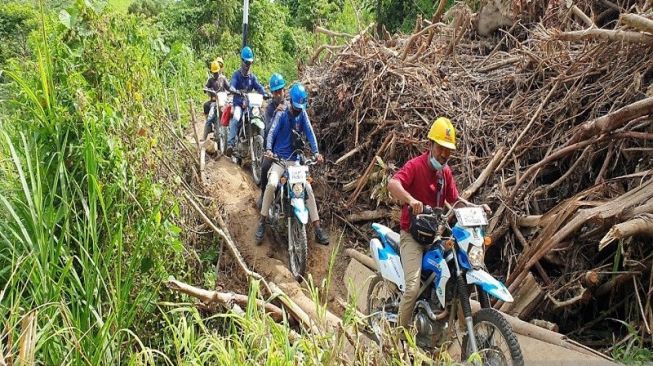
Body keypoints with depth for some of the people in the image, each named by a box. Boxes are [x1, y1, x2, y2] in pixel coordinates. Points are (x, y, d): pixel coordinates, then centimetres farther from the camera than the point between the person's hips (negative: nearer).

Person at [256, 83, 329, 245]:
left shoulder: (303, 114, 6)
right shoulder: (281, 115, -4)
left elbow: (310, 133, -4)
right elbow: (272, 132, -16)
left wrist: (316, 152, -20)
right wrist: (268, 149, -35)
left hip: (296, 160, 3)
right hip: (279, 158, -3)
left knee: (308, 188, -10)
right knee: (272, 184, -29)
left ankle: (318, 229, -5)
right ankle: (262, 222, -14)